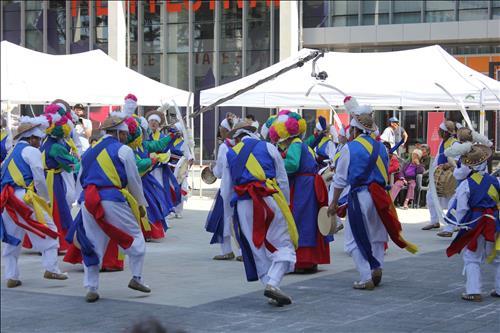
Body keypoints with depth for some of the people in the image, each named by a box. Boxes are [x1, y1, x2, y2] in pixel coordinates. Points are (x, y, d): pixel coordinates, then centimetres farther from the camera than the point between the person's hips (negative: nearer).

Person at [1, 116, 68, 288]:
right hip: (24, 197, -8)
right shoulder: (32, 151, -2)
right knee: (48, 230, -1)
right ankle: (51, 268, -8)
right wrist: (46, 199, 3)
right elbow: (39, 179, -9)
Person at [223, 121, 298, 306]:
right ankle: (273, 283, -20)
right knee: (284, 245, 2)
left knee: (258, 249, 12)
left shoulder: (230, 155, 14)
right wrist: (286, 205, 17)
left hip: (243, 205, 2)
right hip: (270, 199, -2)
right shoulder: (268, 148, 10)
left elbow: (226, 189, 13)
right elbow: (283, 180, 9)